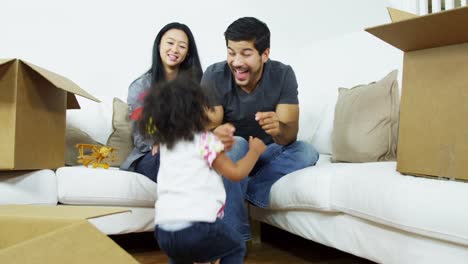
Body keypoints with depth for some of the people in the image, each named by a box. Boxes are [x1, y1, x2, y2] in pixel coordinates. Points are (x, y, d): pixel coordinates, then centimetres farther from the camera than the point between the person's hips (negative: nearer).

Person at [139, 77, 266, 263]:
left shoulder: (164, 143, 17)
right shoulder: (206, 141, -2)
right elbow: (236, 173, 1)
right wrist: (255, 150, 16)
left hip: (163, 231, 6)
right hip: (197, 226, -6)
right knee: (236, 248, 22)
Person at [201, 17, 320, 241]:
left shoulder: (283, 75, -18)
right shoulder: (214, 76, -20)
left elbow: (290, 134, -24)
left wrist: (278, 129, -50)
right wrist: (216, 135, -52)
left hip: (267, 154, 1)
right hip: (232, 155, -1)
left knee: (306, 153, -26)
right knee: (236, 144, -35)